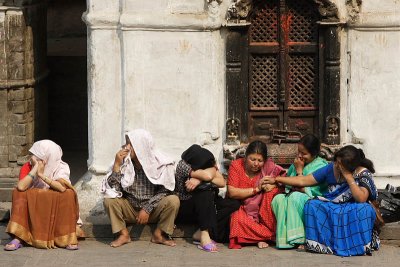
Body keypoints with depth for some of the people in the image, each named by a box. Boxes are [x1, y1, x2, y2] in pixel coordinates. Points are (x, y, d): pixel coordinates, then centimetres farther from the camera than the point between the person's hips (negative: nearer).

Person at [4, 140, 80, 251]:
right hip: (32, 207, 1)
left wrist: (42, 175, -30)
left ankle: (69, 238, -25)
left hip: (56, 209, -1)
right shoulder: (28, 167, -8)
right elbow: (21, 187, -27)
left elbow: (62, 187, -31)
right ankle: (18, 238, -31)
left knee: (69, 194, -27)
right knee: (19, 193, -23)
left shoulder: (61, 168, -10)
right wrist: (35, 169, -25)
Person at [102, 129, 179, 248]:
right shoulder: (124, 162, -10)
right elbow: (113, 189, -15)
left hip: (153, 210, -1)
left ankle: (158, 235, -11)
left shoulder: (161, 164, -14)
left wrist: (147, 209, -21)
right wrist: (117, 165, -24)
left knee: (173, 201, -29)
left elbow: (164, 191, -12)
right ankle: (123, 234, -11)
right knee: (109, 200, -24)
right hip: (129, 209, 1)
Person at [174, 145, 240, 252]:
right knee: (205, 188, -34)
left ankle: (199, 234, -23)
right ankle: (205, 234, -39)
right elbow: (208, 175, -32)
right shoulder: (183, 165, -20)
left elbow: (222, 182, -13)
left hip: (206, 205, 6)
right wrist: (213, 168, -10)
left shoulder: (208, 162, -1)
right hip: (185, 209, -6)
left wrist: (200, 180, -27)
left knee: (234, 204, -17)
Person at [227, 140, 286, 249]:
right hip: (242, 210, -2)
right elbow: (232, 192, -14)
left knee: (272, 191, -25)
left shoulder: (268, 166, -4)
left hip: (263, 212, 2)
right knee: (238, 220, -36)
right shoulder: (236, 165, -7)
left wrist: (274, 183, -32)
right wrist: (256, 189, -19)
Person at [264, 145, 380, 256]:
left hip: (352, 211, -4)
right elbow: (304, 181, 0)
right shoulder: (331, 168, -4)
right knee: (312, 205, -23)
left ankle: (359, 245, -21)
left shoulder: (363, 173, -14)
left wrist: (348, 177, -27)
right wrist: (276, 179, -3)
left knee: (364, 210, -37)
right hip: (331, 209, 4)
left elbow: (361, 199, -29)